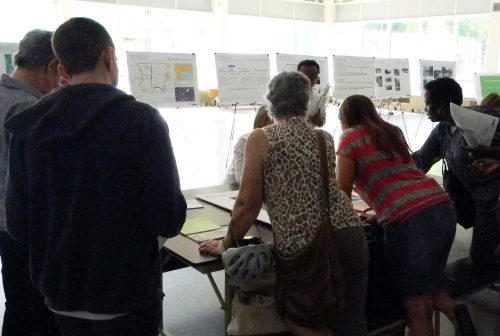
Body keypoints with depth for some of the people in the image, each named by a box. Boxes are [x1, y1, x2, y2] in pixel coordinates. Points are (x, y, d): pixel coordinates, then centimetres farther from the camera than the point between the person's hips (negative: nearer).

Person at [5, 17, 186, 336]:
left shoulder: (28, 127, -5)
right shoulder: (141, 119, -17)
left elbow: (18, 224, -2)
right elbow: (169, 219, -20)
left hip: (61, 293, 4)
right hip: (127, 293, -4)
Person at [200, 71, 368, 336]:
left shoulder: (261, 139, -1)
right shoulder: (325, 138, 12)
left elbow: (248, 205, -1)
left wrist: (225, 246, 11)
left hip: (302, 251, -4)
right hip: (350, 237, 5)